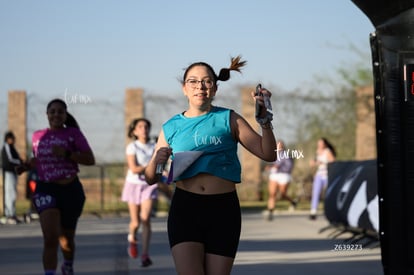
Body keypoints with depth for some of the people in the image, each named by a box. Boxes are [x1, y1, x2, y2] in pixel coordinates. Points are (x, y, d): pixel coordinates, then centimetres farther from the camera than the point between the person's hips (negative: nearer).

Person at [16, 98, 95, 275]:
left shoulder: (73, 134, -2)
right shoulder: (38, 136, 7)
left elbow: (90, 159, -8)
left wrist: (67, 154, -21)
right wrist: (27, 166, 4)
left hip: (71, 189, 0)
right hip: (45, 189, 0)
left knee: (66, 238, 16)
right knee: (50, 238, -19)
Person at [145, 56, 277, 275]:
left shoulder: (228, 119, 8)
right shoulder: (171, 128, 10)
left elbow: (268, 154, 1)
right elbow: (151, 179, 13)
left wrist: (264, 118, -12)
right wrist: (156, 162, -9)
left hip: (223, 209, 0)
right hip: (185, 208, 0)